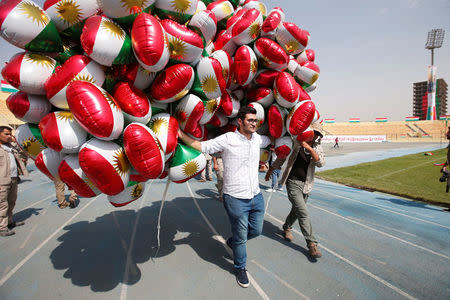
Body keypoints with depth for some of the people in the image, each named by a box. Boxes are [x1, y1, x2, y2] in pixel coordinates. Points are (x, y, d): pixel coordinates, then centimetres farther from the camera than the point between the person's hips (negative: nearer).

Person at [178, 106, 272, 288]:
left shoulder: (257, 139, 6)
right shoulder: (228, 139, -13)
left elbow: (271, 139, 28)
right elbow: (202, 146, -10)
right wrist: (181, 135, -19)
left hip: (256, 196, 6)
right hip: (236, 198, -6)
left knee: (256, 231, 20)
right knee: (240, 236, 10)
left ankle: (232, 242, 48)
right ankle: (240, 268, 36)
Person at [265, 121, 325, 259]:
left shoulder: (317, 147, 5)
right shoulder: (295, 143, -4)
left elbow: (320, 163, -13)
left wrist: (310, 148, -25)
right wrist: (270, 170, 16)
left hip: (306, 184, 4)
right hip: (293, 182, -4)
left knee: (297, 210, 18)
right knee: (303, 213, -11)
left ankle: (287, 228, 44)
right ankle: (312, 244, -4)